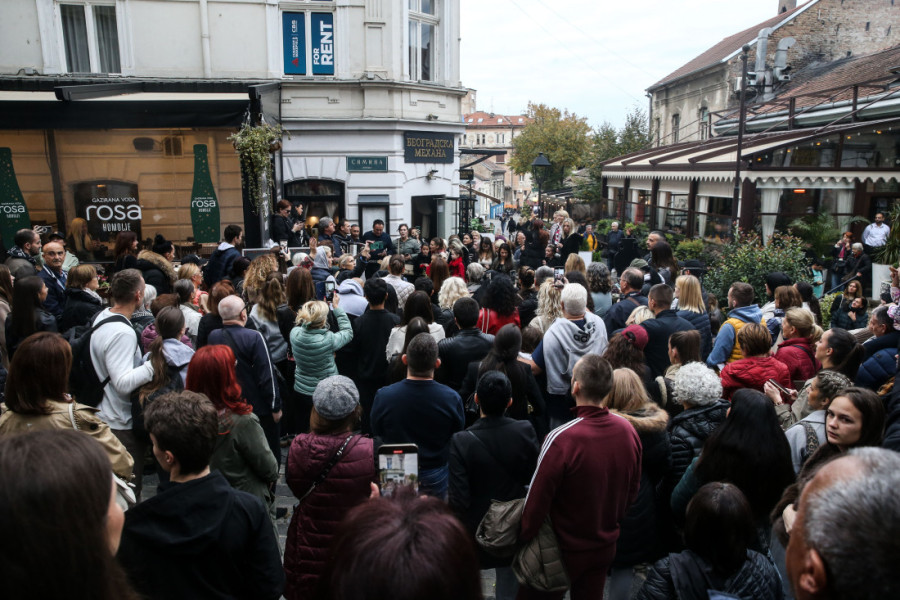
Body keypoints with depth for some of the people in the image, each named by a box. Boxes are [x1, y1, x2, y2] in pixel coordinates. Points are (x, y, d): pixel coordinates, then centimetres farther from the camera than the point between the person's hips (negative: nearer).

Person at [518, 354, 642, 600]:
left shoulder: (561, 439, -30)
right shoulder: (628, 430, -12)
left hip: (564, 551, -5)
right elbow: (633, 490, 3)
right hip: (606, 547, 5)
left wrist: (523, 540, -5)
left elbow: (537, 501, -21)